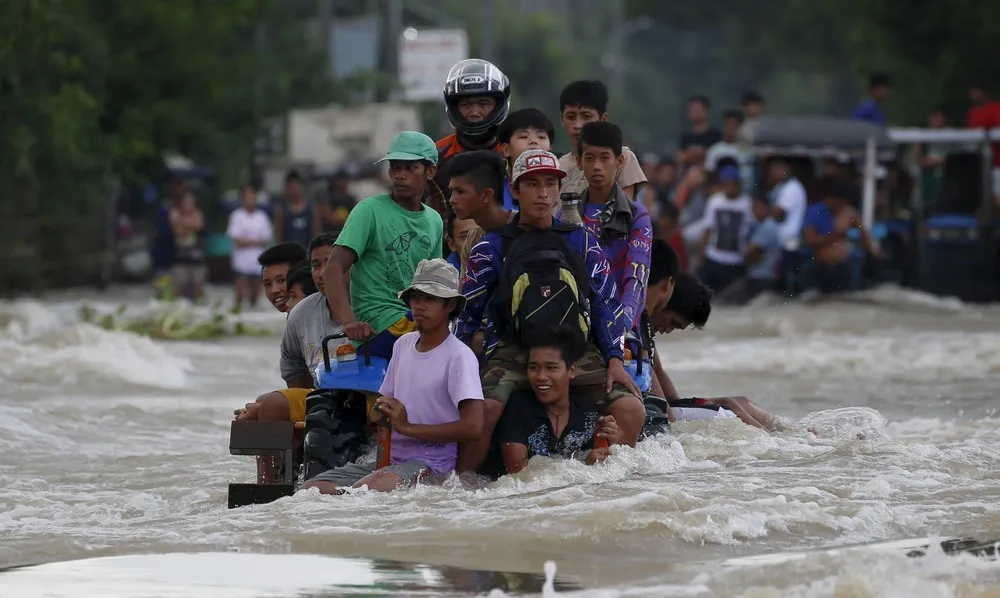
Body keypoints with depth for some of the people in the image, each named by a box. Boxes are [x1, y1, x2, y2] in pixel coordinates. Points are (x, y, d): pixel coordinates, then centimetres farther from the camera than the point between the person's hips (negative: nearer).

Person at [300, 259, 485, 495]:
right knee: (308, 491, -14)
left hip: (431, 466, -7)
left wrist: (407, 427, -16)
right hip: (390, 457, 7)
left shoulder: (459, 356, -8)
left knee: (372, 486, -38)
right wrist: (380, 412, -2)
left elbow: (473, 426, -18)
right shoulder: (403, 345, 15)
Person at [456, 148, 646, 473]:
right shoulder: (492, 247, 12)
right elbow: (467, 312, 14)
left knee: (631, 410, -19)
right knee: (484, 408, -31)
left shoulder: (581, 242, 17)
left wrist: (615, 360, 2)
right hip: (514, 350, -2)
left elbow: (607, 304, 15)